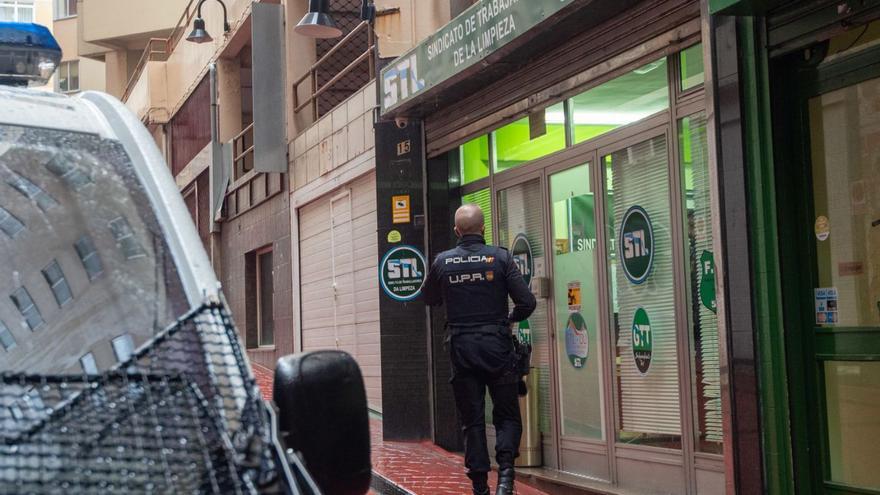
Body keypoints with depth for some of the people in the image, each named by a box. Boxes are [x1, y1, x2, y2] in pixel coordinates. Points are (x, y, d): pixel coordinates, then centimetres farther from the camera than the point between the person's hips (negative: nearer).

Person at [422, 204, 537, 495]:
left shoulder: (442, 262, -1)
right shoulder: (500, 257, -6)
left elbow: (430, 299, 16)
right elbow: (527, 302, -7)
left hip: (461, 348, 2)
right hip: (497, 345, -1)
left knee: (472, 419, 9)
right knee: (507, 415, 8)